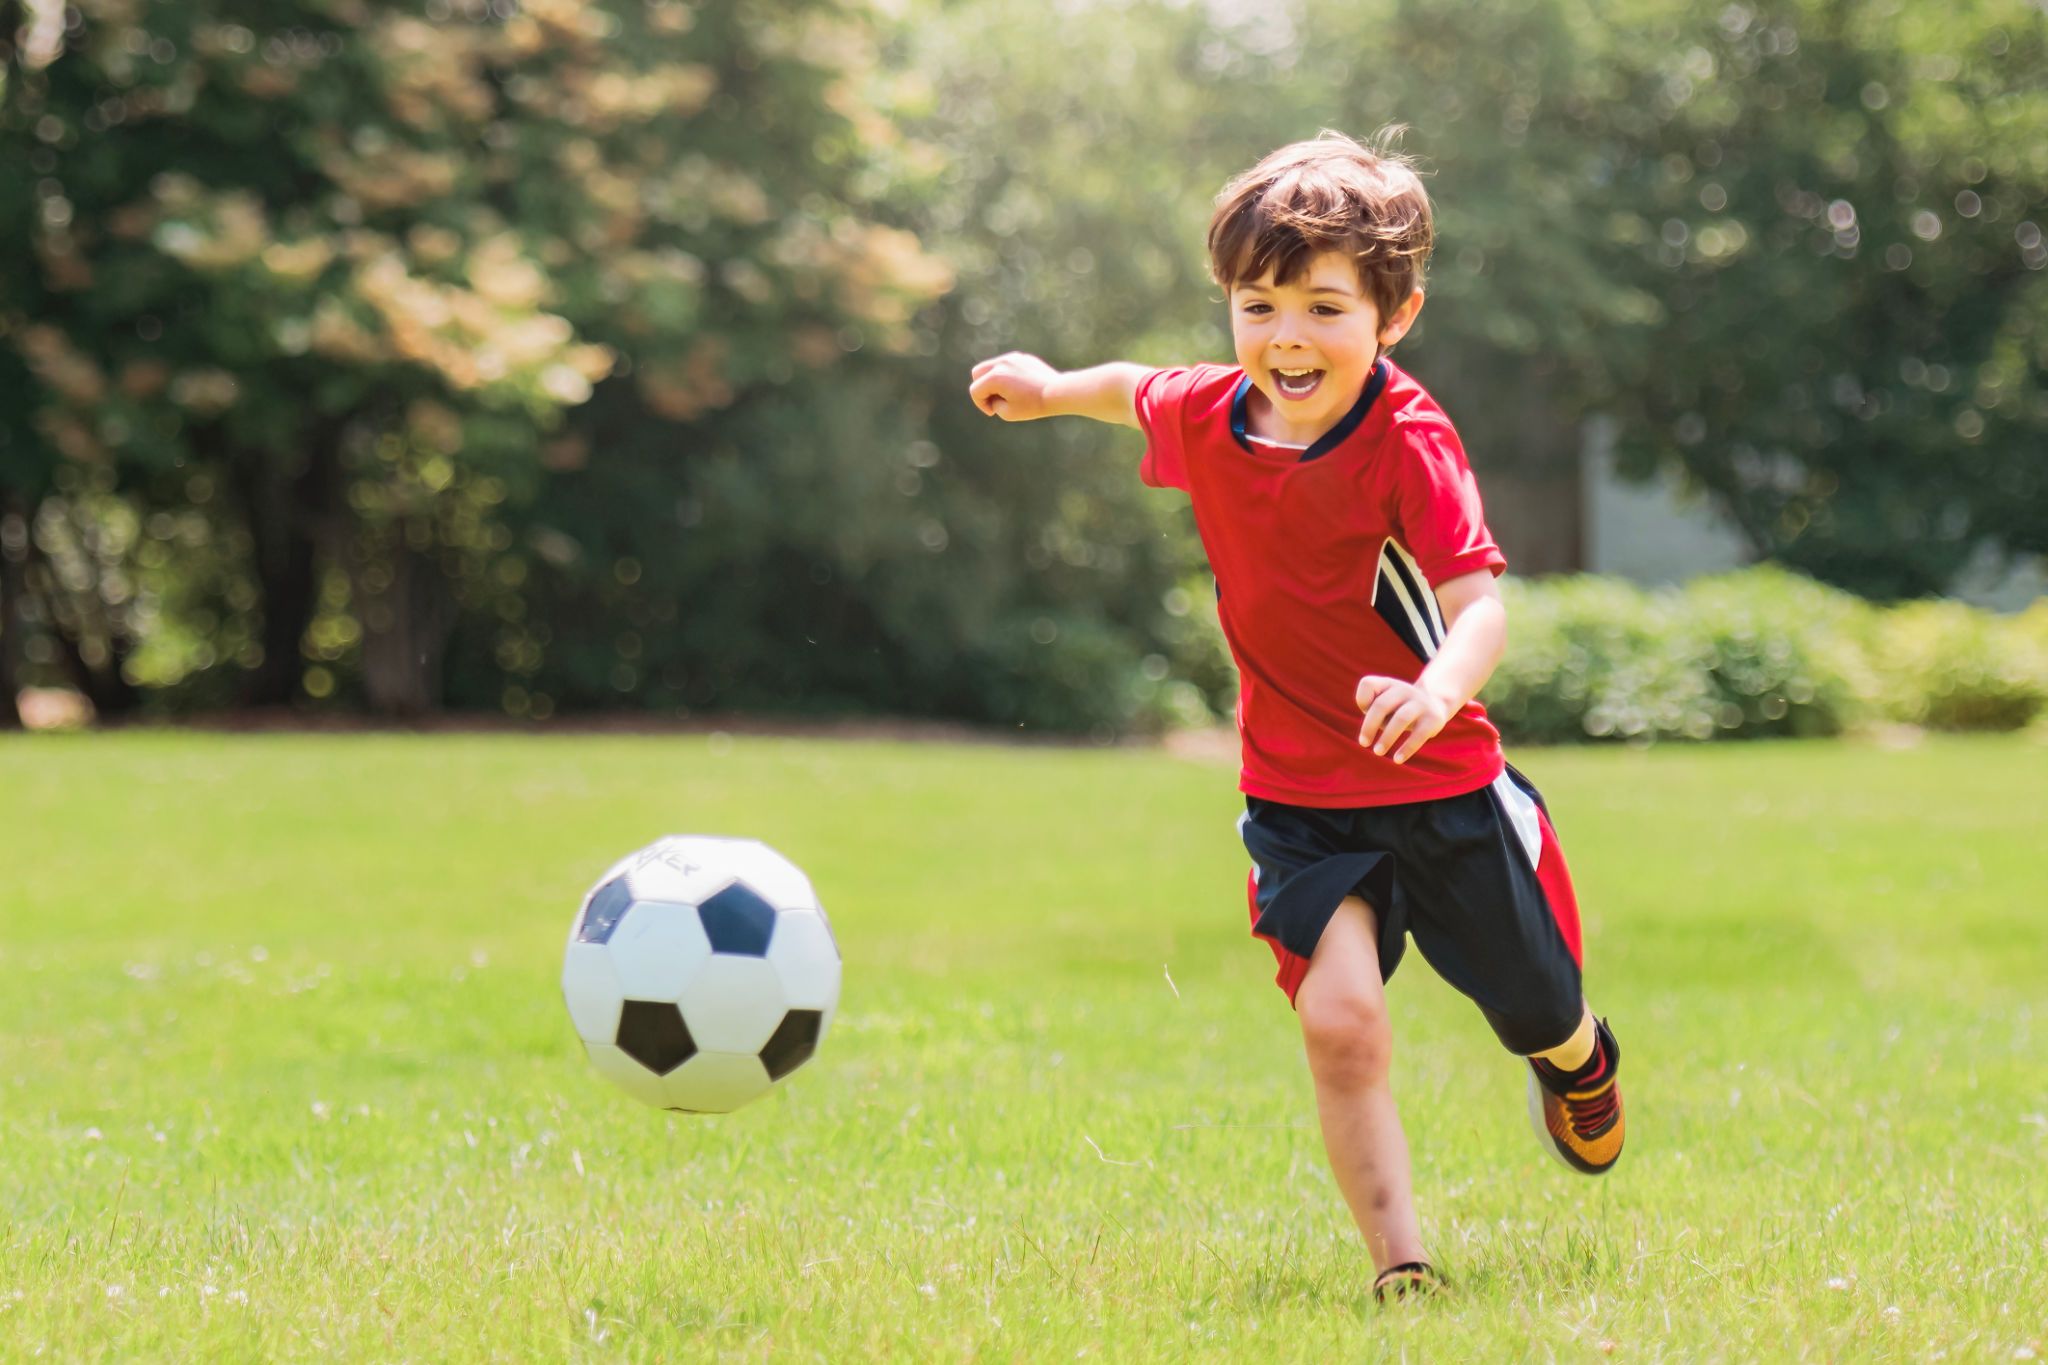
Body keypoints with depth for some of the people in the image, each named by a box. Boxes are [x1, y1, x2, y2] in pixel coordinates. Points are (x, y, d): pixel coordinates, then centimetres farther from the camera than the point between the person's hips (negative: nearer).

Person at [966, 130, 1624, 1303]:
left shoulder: (1410, 440, -22)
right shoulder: (1208, 415, -7)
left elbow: (1482, 598, -32)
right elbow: (1140, 392, 19)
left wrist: (1441, 686, -51)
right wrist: (1050, 390, 31)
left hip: (1445, 788, -2)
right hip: (1301, 801, 2)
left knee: (1541, 1017, 17)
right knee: (1341, 1021, -21)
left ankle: (1582, 1063, 55)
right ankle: (1400, 1263, -12)